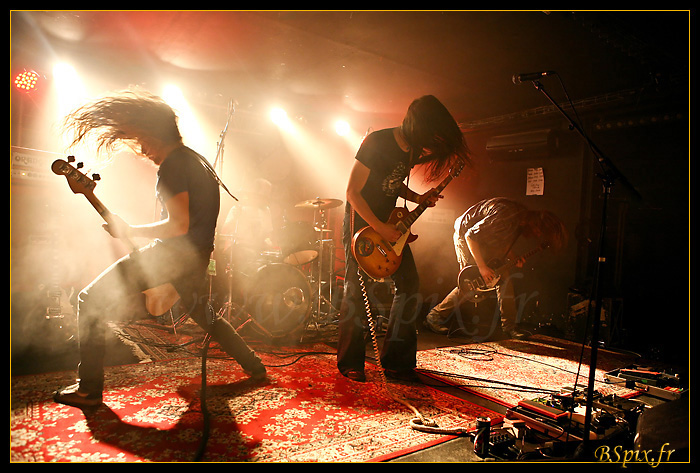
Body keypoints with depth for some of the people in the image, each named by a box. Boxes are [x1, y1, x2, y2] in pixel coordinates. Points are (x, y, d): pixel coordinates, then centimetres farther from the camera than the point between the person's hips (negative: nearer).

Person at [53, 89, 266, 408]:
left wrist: (128, 232, -13)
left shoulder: (172, 165, -14)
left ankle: (89, 390, 2)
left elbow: (178, 226, -22)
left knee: (92, 300, 0)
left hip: (176, 252, -9)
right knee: (201, 312, 29)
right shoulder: (197, 160, 17)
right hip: (197, 256, 10)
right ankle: (255, 367, 32)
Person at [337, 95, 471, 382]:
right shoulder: (376, 143, -21)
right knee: (356, 291, -5)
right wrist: (379, 228, -21)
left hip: (390, 223, 7)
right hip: (361, 223, -7)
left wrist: (418, 199, -2)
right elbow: (352, 191, -19)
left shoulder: (412, 148, 1)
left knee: (409, 284, 1)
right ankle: (350, 364, 11)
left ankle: (396, 359, 14)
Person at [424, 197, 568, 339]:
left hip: (487, 239, 9)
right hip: (465, 235, -9)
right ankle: (435, 317, 0)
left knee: (504, 277, 2)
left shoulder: (523, 218, -4)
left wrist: (513, 259, -4)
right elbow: (471, 235, -31)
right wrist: (482, 266, -29)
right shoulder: (505, 216, -34)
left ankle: (509, 325, 12)